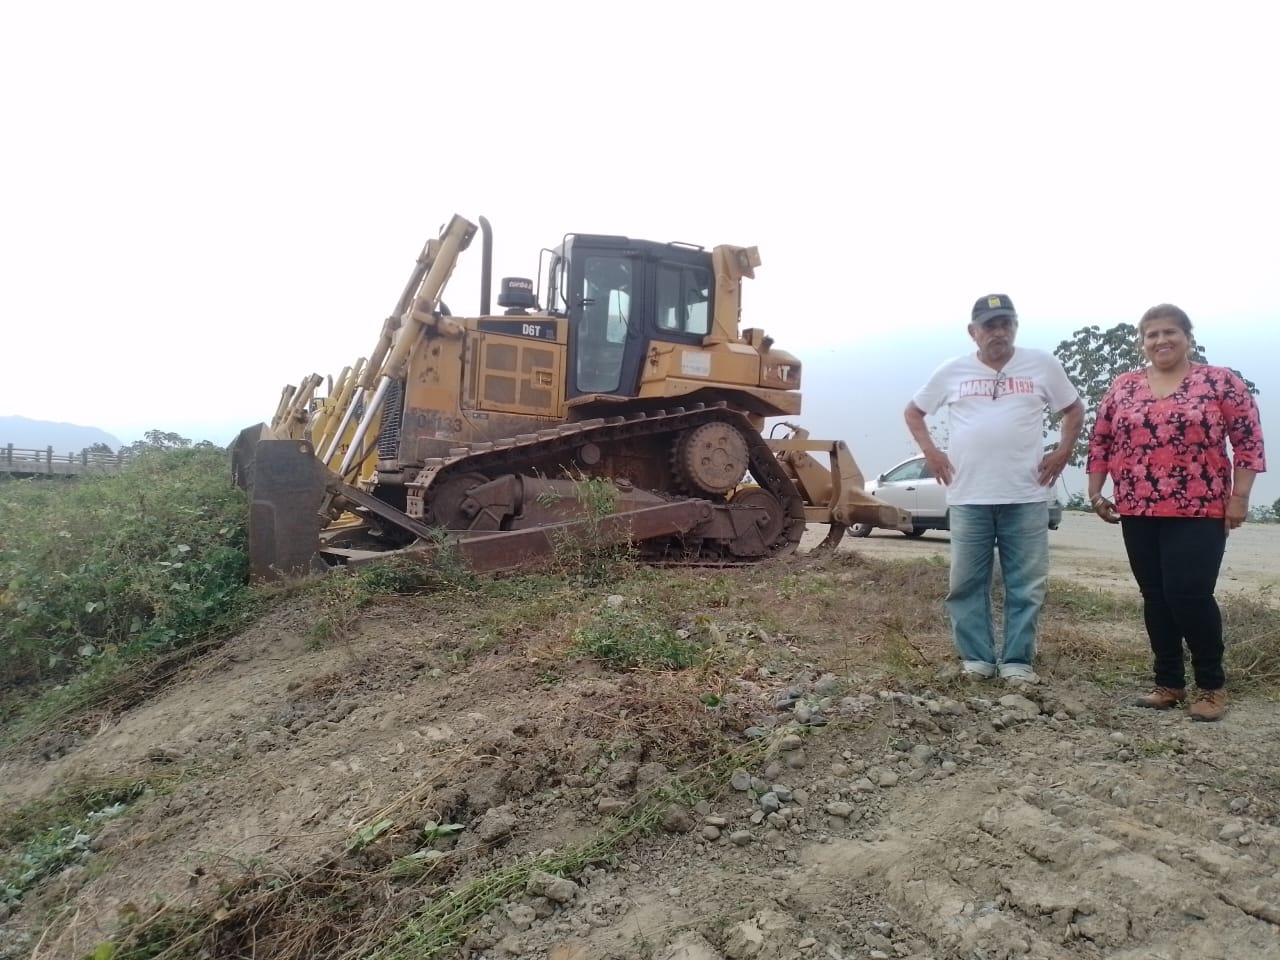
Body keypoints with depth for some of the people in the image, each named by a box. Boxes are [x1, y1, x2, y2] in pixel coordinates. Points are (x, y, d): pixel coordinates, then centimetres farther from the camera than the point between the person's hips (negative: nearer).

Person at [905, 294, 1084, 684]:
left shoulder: (1043, 365, 5)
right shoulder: (952, 371, 6)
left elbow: (1074, 409, 17)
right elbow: (912, 411, 16)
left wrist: (1063, 452, 4)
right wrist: (931, 452, 4)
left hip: (1026, 496, 0)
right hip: (967, 496, 0)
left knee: (1026, 583, 3)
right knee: (967, 581, 4)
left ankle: (1017, 661, 13)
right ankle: (976, 657, 15)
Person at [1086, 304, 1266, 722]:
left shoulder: (1220, 381, 0)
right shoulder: (1123, 387, 9)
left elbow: (1249, 440, -3)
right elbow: (1100, 441, 13)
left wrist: (1239, 497, -8)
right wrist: (1095, 491, 6)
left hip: (1198, 511, -4)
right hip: (1139, 512, 4)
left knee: (1189, 595, -9)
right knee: (1156, 598, 8)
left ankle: (1212, 684, 10)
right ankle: (1169, 683, 19)